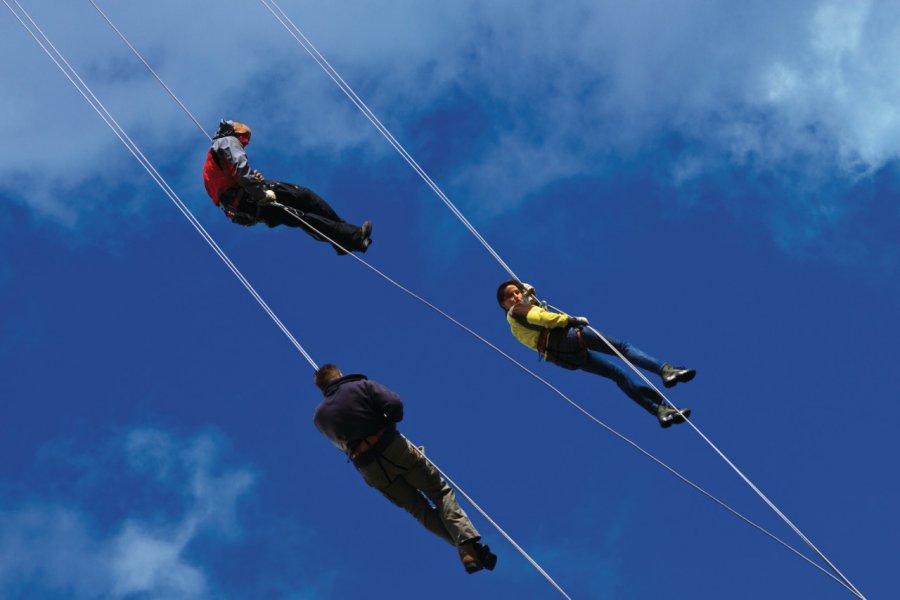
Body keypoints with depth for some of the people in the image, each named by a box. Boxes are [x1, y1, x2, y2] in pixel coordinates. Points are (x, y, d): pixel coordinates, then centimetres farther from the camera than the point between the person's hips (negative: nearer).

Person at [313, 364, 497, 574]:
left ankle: (467, 550, 1)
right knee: (440, 492, 6)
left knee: (420, 509, 14)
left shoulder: (319, 416, 10)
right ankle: (467, 540, -16)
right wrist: (389, 421, 7)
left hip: (370, 471, 3)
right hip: (393, 448, -3)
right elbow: (394, 404, -14)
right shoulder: (361, 386, -1)